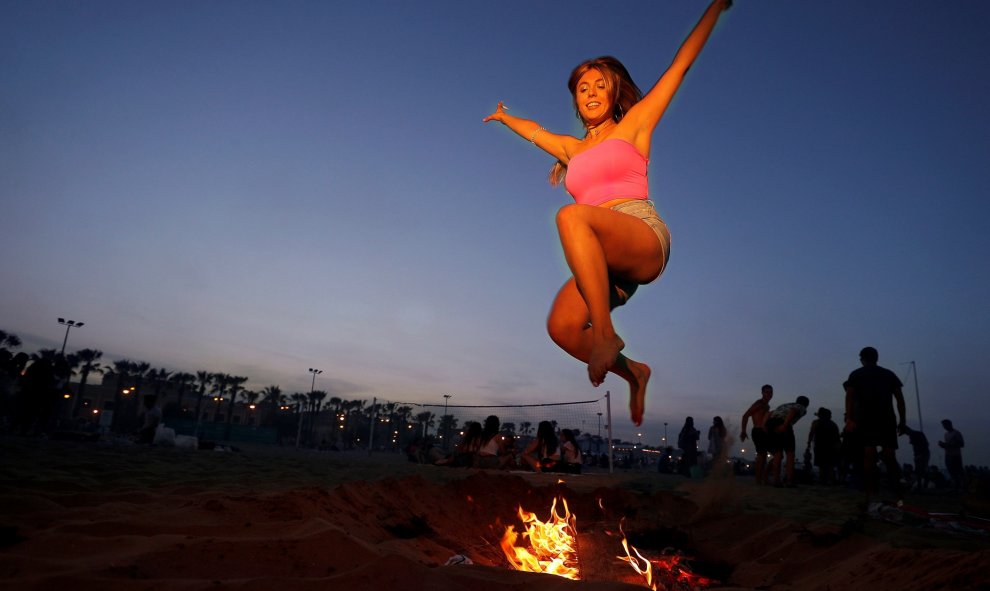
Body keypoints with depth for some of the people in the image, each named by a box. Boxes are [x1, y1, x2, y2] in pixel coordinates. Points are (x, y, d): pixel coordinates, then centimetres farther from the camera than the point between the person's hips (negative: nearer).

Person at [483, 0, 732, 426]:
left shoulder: (634, 125, 15)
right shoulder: (572, 148, 27)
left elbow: (681, 63, 18)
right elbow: (536, 132, 46)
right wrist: (505, 118, 62)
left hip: (646, 239, -5)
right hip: (604, 259, 5)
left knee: (571, 215, -34)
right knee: (562, 327, -20)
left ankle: (606, 334, -34)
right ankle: (631, 372, 6)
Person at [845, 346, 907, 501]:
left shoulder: (855, 374, 12)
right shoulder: (889, 374, 19)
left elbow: (849, 397, -2)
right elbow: (900, 398, 11)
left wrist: (849, 419, -8)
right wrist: (902, 420, 11)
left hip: (866, 419, -2)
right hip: (887, 419, 2)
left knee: (869, 456, -5)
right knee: (890, 457, 4)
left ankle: (871, 495, -11)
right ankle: (898, 494, -5)